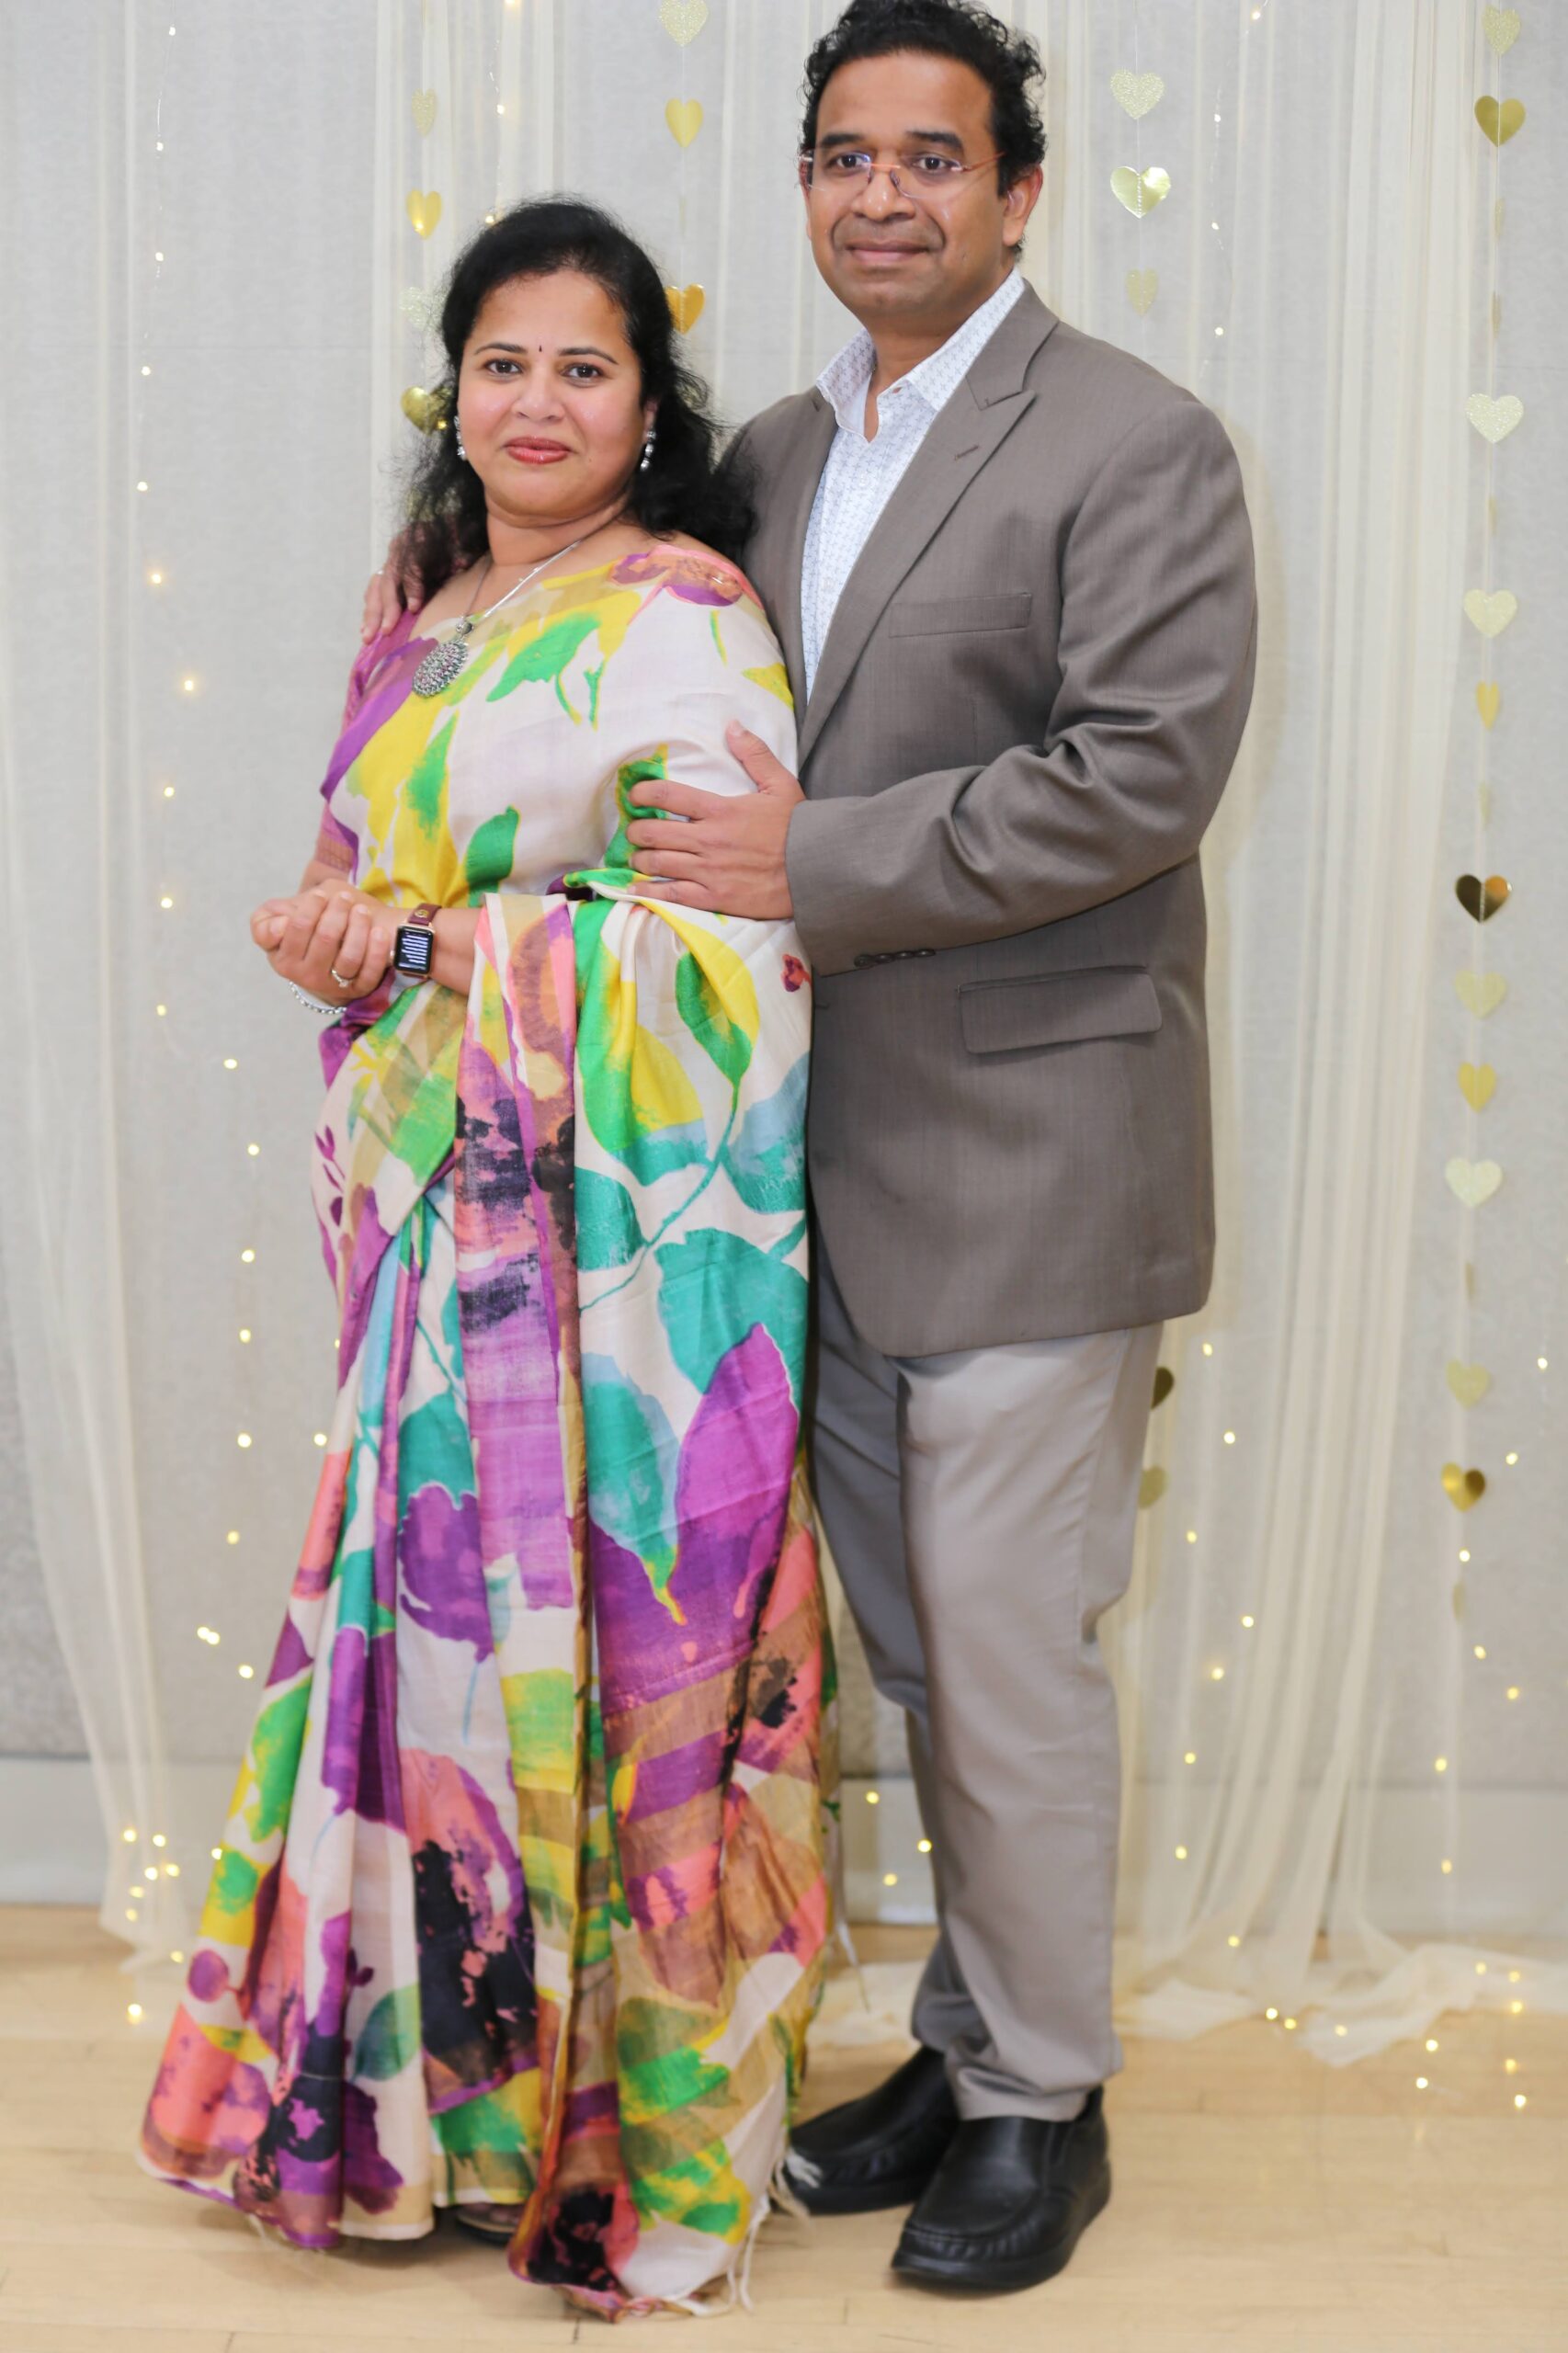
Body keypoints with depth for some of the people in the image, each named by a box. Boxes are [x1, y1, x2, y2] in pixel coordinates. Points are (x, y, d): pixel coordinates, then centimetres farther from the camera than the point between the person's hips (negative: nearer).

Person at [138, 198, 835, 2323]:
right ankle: (456, 2081, 26)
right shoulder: (427, 622, 16)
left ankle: (635, 2128, 14)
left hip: (619, 1231, -7)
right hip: (440, 1225, 7)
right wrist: (342, 939, 3)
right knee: (443, 1624, 10)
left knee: (595, 1642, -2)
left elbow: (716, 939, -17)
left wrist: (421, 948, -16)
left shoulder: (679, 616, -9)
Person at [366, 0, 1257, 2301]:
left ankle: (1044, 2109, 21)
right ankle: (965, 2046, 34)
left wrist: (815, 866, -19)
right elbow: (709, 762, 19)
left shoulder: (1139, 445, -8)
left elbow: (1140, 774, -18)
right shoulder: (774, 455, 14)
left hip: (1026, 1171, -7)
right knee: (919, 1657, 17)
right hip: (834, 1167, 7)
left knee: (1009, 1666, 2)